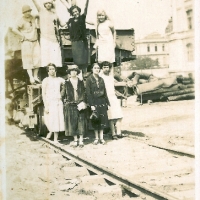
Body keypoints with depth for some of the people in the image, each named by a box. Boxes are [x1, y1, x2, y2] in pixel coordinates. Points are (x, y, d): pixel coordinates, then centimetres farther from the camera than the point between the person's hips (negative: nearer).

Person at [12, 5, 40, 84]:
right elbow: (14, 29, -18)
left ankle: (35, 76, 8)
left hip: (35, 41, 6)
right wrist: (23, 35, -14)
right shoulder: (22, 20, -8)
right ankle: (31, 77, -9)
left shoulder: (33, 18, 8)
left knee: (37, 58, 0)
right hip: (27, 42, -5)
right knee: (28, 60, -6)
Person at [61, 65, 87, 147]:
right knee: (72, 123, 1)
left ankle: (81, 140, 7)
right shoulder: (67, 83, 4)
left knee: (81, 122, 0)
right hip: (70, 106, 0)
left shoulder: (81, 82, 7)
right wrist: (65, 101, -1)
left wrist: (82, 102, -5)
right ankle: (75, 140, 10)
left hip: (80, 105, 1)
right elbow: (62, 94, 7)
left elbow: (84, 93, 4)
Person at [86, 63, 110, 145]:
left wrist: (107, 102, 7)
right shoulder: (89, 79, -5)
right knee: (96, 120, 2)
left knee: (102, 120, 3)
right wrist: (91, 104, -15)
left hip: (102, 101, 4)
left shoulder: (101, 79, 9)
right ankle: (96, 138, 12)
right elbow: (88, 93, -9)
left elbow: (104, 91, 11)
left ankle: (101, 138, 10)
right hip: (94, 101, -4)